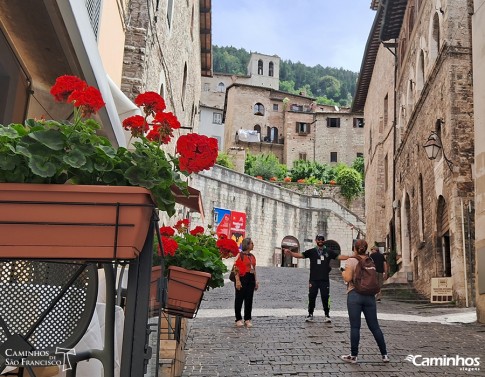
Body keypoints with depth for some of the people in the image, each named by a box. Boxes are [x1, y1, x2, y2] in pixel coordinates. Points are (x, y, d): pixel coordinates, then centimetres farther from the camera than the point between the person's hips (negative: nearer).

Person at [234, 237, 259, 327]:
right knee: (239, 299, 2)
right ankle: (238, 319, 11)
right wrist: (237, 281, -18)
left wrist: (256, 281, 15)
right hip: (242, 278, -7)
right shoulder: (240, 255, -7)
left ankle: (247, 319, 16)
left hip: (251, 279, 7)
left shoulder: (252, 256, 14)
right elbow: (236, 269, -12)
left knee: (249, 300, 8)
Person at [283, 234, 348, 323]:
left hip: (325, 280, 0)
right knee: (311, 297, 2)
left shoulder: (329, 252, 6)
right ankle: (310, 315, 15)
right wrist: (290, 253, -20)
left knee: (325, 297, 1)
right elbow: (300, 255, -4)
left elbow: (339, 256, 2)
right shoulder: (311, 251, 4)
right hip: (313, 280, 0)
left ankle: (327, 315, 15)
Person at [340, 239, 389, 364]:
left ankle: (353, 356, 5)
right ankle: (384, 354, 13)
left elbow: (348, 278, -13)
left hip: (354, 294, -4)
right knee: (374, 326, 11)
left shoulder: (351, 261, -5)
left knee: (355, 327, 0)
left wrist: (343, 273, 6)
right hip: (369, 296, 5)